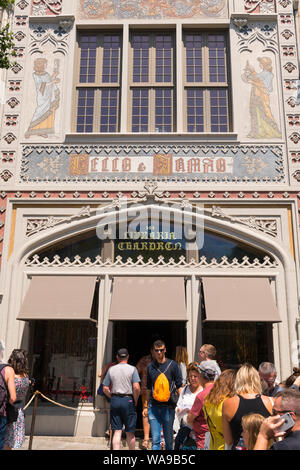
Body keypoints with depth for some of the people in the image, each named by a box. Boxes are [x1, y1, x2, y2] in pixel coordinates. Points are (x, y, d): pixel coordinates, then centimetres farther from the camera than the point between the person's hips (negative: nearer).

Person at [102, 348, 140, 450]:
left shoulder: (111, 369, 6)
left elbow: (105, 389, 3)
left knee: (117, 431, 3)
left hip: (114, 400, 2)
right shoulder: (132, 369, -2)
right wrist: (135, 401, 1)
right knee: (130, 432, 9)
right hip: (128, 400, -2)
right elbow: (136, 387, -12)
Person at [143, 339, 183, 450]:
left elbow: (179, 386, 2)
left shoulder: (172, 365, 0)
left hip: (168, 407, -2)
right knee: (155, 439, -2)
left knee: (169, 439, 8)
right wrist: (145, 406, 17)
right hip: (153, 407, 2)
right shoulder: (150, 366, 9)